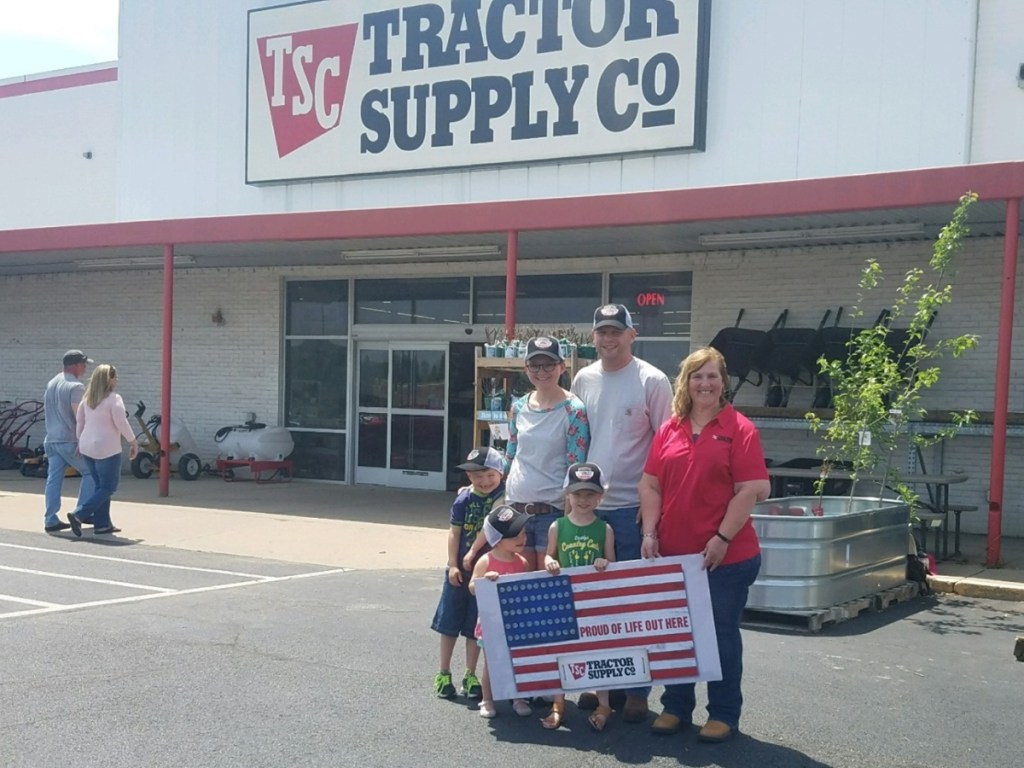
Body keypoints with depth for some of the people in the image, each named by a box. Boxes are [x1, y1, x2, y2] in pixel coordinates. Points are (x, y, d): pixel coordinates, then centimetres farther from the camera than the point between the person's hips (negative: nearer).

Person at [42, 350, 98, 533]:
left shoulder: (51, 384, 16)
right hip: (70, 440, -8)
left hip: (52, 439, 8)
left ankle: (50, 520, 3)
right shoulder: (75, 386, -14)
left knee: (54, 479, 5)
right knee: (90, 472, 6)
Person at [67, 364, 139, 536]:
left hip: (87, 448, 8)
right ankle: (78, 515, -11)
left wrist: (80, 441, 22)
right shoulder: (114, 399, -13)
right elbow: (121, 423, -17)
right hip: (106, 449, -8)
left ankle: (102, 524, 14)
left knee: (101, 486, 15)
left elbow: (79, 420, 13)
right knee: (108, 488, 0)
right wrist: (133, 441, -6)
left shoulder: (87, 398, 9)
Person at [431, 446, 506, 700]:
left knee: (476, 626, 9)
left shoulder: (503, 498, -7)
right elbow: (454, 533, -5)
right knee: (450, 622, 8)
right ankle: (444, 674, 20)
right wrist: (453, 565, -9)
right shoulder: (464, 500, -7)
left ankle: (470, 676, 21)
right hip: (460, 570, 0)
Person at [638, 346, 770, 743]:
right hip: (673, 553, 4)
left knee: (721, 633, 7)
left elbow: (750, 490, -11)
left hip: (727, 556, -4)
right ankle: (675, 707, 27)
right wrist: (650, 533, -2)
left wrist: (723, 538, -16)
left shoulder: (739, 429, -6)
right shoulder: (668, 430, 8)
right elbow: (650, 485, 8)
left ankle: (724, 714, 19)